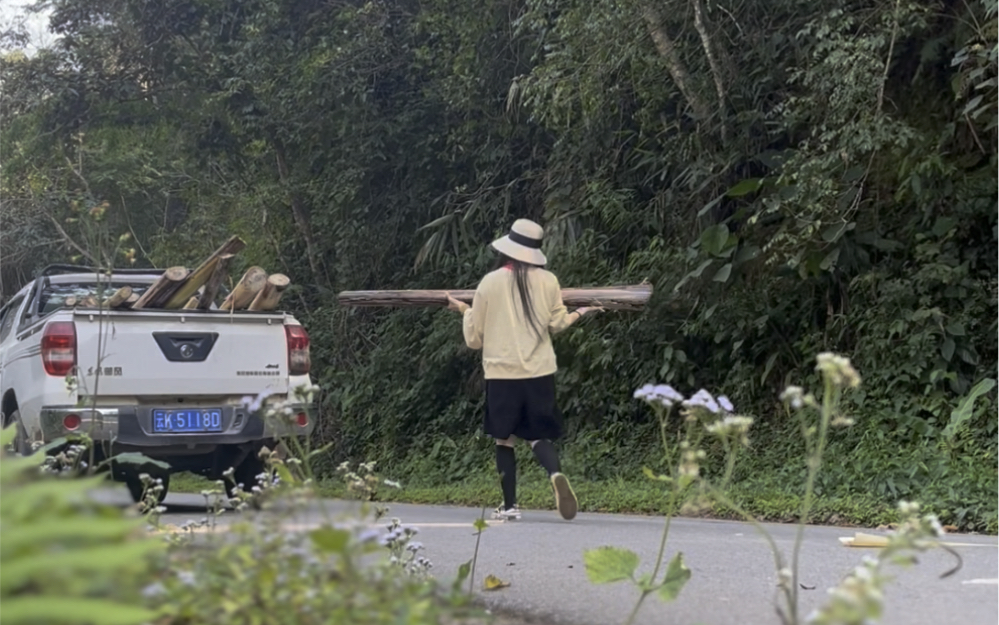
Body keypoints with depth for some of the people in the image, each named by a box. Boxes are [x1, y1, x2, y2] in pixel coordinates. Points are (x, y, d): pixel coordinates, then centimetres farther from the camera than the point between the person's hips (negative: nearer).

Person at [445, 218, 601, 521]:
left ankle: (509, 505, 6)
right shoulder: (548, 281, 0)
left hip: (502, 372, -1)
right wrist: (580, 313, 24)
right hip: (539, 371, 1)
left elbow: (474, 337, 5)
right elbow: (557, 322, 5)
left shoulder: (490, 282, -2)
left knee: (504, 439, 9)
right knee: (539, 435, 9)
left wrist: (464, 310, 24)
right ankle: (556, 474, -21)